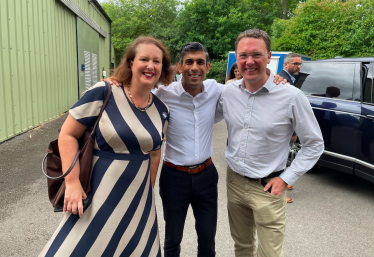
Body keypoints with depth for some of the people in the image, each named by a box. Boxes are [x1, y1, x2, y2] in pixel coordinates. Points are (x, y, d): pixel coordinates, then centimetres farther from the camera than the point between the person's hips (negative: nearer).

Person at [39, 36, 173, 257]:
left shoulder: (162, 110, 1)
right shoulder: (104, 93, -14)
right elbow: (68, 135, -10)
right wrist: (72, 183, -16)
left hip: (137, 201, 5)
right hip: (96, 197, -4)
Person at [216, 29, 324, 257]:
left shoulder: (292, 97, -15)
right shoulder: (229, 91, -4)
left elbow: (314, 144, -6)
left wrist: (286, 179, -10)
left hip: (268, 188, -4)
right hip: (234, 182, 4)